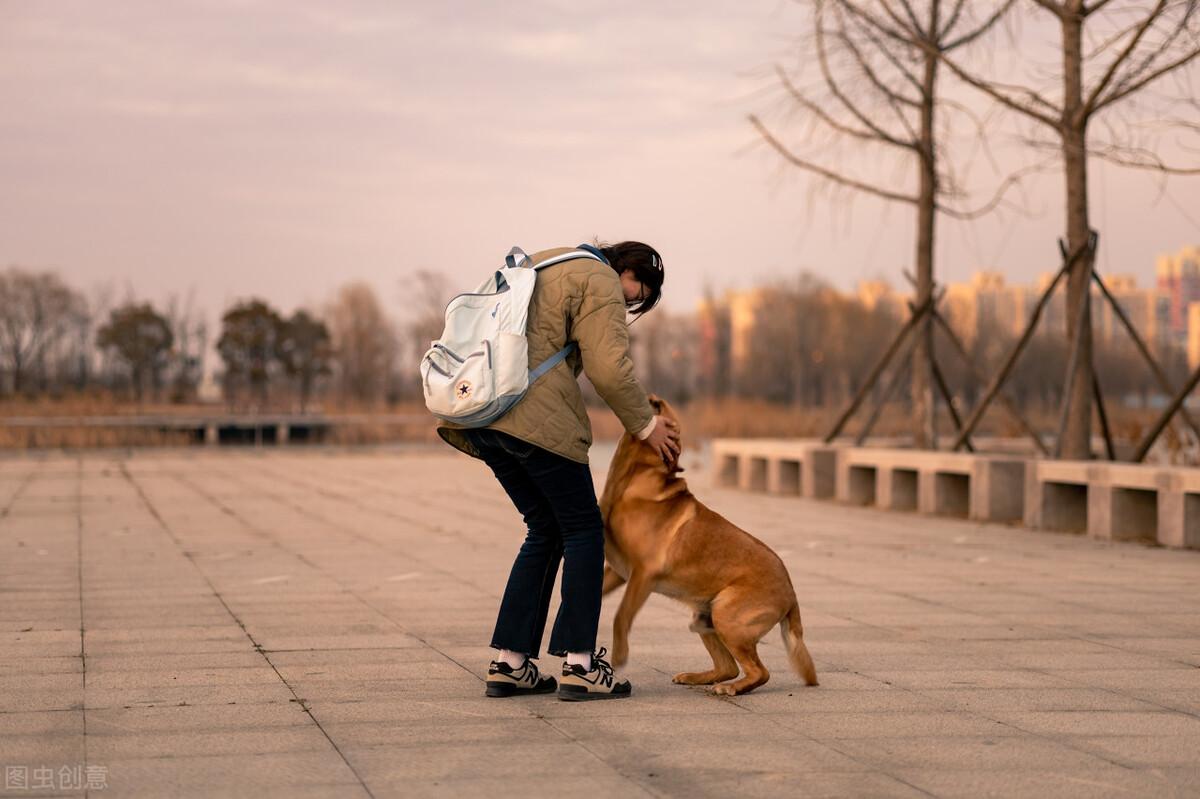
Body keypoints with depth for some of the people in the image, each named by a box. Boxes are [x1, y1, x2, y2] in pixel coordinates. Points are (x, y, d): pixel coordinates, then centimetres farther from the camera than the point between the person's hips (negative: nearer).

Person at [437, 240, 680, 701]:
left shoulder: (545, 265, 27)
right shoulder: (601, 283, -3)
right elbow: (609, 369, -12)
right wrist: (646, 425, -1)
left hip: (482, 413, 9)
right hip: (536, 418, -9)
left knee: (545, 532, 16)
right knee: (583, 530, 2)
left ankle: (508, 664, 12)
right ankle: (579, 667, 0)